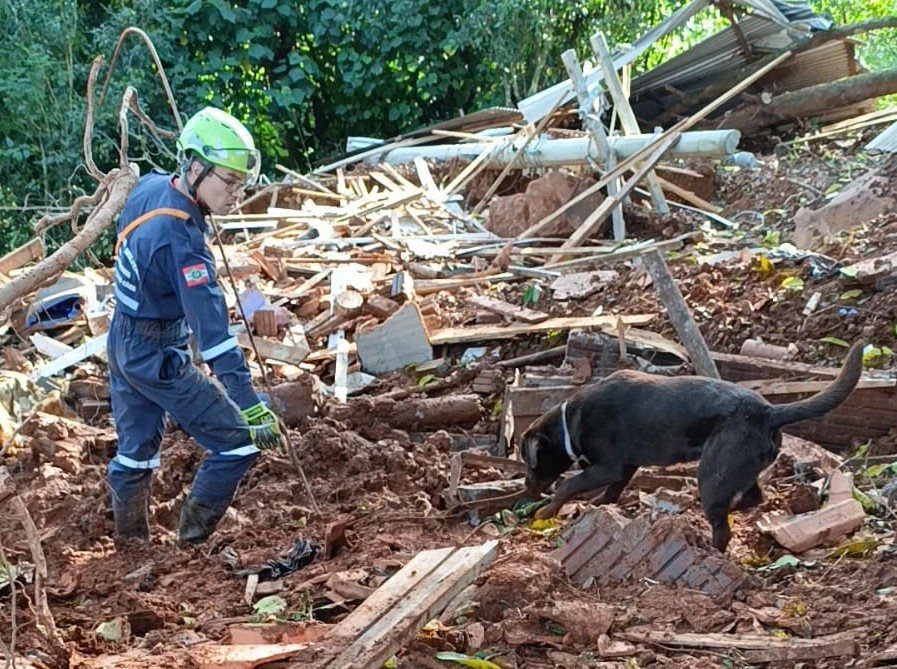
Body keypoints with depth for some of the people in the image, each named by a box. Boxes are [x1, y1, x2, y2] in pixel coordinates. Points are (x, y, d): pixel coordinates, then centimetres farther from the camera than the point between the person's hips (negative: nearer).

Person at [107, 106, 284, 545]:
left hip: (123, 343, 9)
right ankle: (192, 547, 9)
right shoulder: (182, 241, -33)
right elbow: (212, 328, -38)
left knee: (135, 452, 22)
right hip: (160, 360, -9)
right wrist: (252, 409, -41)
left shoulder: (150, 186, -7)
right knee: (238, 445, 0)